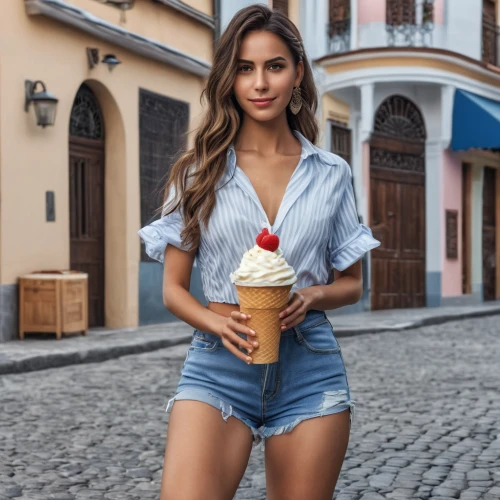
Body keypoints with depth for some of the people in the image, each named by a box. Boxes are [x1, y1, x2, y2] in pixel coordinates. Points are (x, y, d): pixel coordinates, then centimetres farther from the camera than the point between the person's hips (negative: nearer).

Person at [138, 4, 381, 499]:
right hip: (218, 363, -1)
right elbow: (173, 288, 6)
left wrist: (313, 296, -8)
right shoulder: (199, 171, 4)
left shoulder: (331, 173, 7)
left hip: (309, 367, 2)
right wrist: (217, 323, -15)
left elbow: (351, 284, 15)